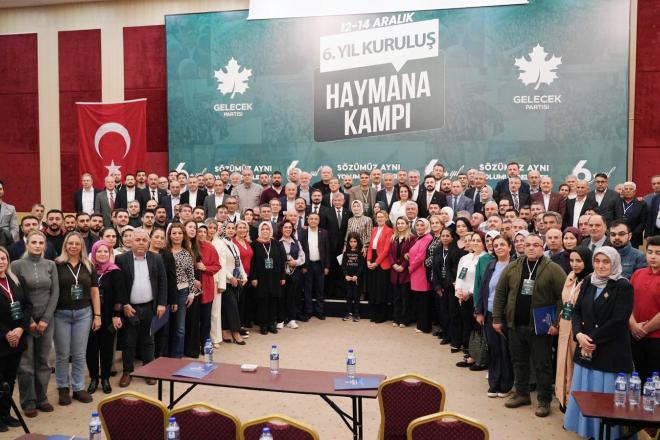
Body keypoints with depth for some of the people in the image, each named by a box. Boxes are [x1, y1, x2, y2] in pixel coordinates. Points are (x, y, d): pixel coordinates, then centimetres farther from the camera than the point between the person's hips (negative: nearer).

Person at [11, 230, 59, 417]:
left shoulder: (50, 265, 5)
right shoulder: (17, 265, -4)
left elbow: (55, 293, 2)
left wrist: (46, 318, -6)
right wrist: (27, 320, -10)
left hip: (46, 319, 3)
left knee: (43, 361, 9)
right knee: (26, 363, 1)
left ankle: (41, 398, 21)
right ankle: (28, 401, 15)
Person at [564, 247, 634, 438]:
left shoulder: (623, 286, -8)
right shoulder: (588, 283, 9)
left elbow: (618, 321, -15)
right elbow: (577, 311, 8)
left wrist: (593, 339, -14)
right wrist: (579, 334, -10)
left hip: (611, 352, -5)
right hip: (586, 350, 6)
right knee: (584, 394, 13)